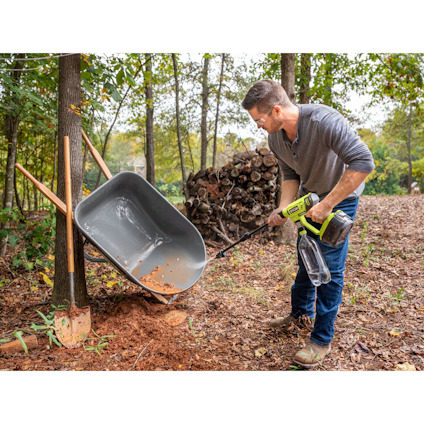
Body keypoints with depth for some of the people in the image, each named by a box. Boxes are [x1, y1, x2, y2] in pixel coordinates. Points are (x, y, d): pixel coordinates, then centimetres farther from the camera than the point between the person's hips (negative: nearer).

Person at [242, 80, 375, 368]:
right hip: (311, 197, 7)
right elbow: (291, 176, 1)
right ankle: (302, 312, 39)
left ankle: (322, 340, 8)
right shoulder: (275, 139, -11)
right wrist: (284, 208, -16)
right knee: (305, 258, 16)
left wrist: (326, 205, -35)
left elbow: (363, 162, -37)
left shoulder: (324, 121, -34)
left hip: (341, 196, -7)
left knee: (329, 266, -6)